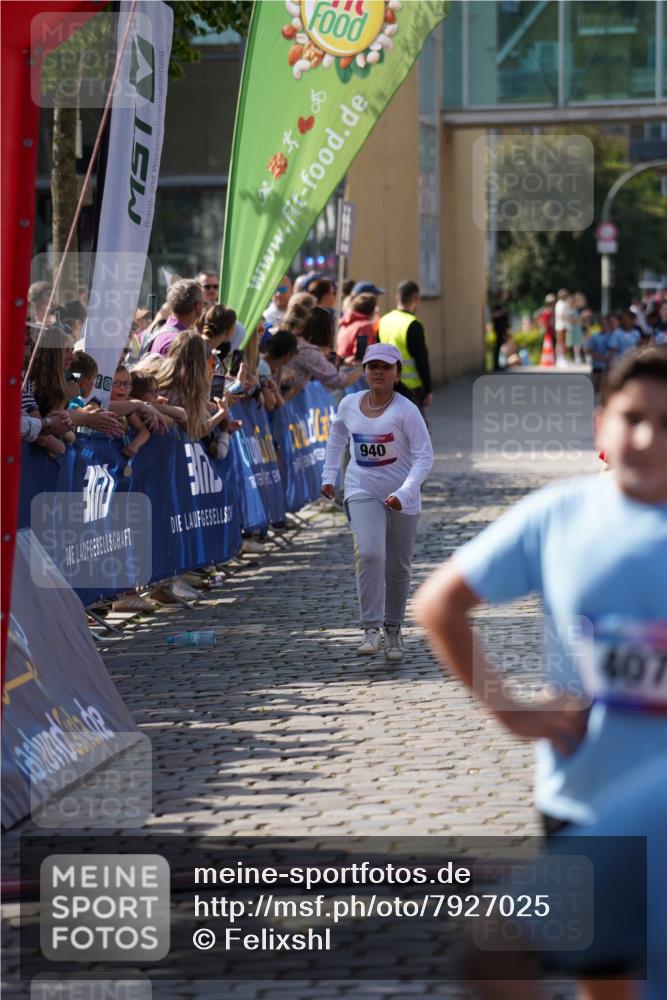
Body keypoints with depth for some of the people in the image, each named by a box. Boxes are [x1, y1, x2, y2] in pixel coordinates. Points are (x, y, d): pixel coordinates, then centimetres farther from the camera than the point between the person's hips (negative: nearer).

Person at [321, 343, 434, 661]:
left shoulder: (406, 411, -15)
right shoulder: (349, 404, -1)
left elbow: (424, 456, -16)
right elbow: (337, 434, 21)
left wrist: (404, 493, -27)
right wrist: (329, 474, 16)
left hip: (401, 498, -1)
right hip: (362, 492, 1)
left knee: (398, 566, 9)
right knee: (369, 553, -21)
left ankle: (393, 629, 27)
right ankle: (371, 628, -18)